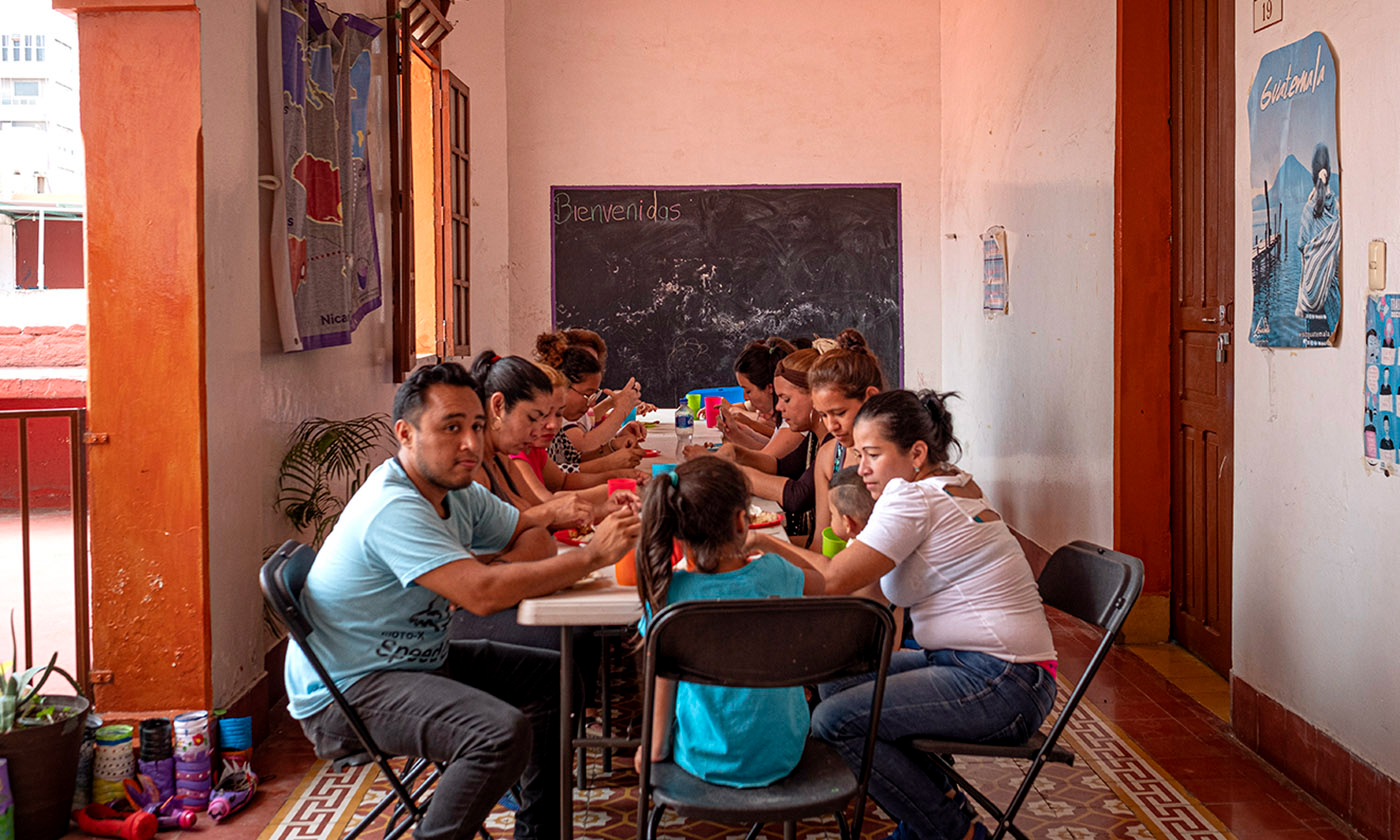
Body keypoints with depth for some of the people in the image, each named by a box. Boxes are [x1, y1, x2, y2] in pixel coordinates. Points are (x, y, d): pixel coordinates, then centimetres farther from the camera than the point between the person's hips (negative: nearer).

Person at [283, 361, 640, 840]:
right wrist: (593, 555, -30)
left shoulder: (457, 491, 3)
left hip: (420, 659, 10)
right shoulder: (393, 509, -27)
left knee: (557, 678, 9)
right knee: (502, 731, -31)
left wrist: (495, 566, -12)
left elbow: (534, 536, 12)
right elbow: (482, 595, -35)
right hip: (345, 691, -10)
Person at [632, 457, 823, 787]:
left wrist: (653, 751, 5)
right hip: (784, 755, 2)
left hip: (708, 762, -1)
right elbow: (818, 580, 12)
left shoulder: (666, 593, -18)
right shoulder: (774, 575, -12)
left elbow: (662, 685, -10)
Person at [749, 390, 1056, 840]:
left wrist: (763, 541, -8)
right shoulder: (958, 486, 15)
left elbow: (832, 580, -17)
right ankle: (937, 800, 16)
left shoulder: (912, 497, -14)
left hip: (1001, 686, -11)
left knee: (834, 722, -17)